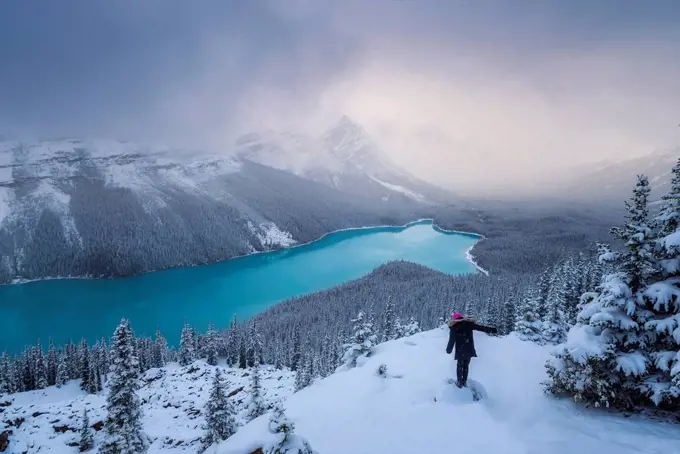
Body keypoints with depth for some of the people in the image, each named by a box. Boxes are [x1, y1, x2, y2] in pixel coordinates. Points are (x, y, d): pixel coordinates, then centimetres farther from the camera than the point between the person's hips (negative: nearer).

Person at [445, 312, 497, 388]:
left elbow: (451, 340, -3)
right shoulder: (469, 323, 2)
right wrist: (491, 330, 9)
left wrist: (448, 350, 7)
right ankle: (464, 381, 21)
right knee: (466, 365, 17)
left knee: (459, 365, 12)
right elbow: (480, 327, 3)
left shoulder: (454, 327, -4)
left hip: (460, 350, -2)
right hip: (469, 349, 3)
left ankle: (460, 382, 11)